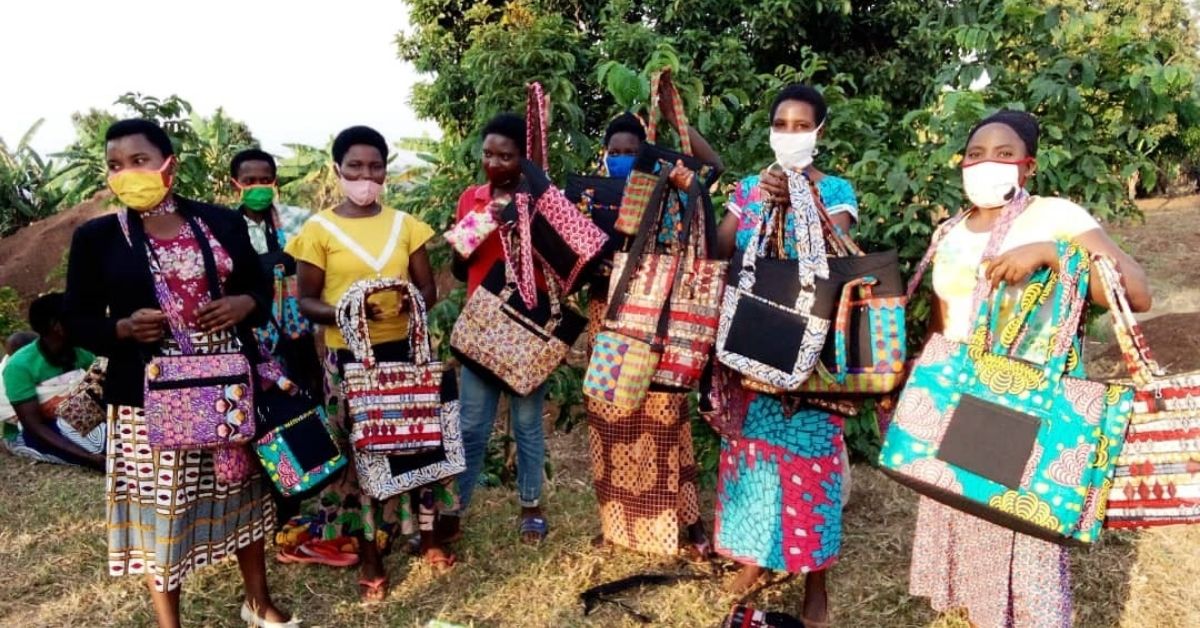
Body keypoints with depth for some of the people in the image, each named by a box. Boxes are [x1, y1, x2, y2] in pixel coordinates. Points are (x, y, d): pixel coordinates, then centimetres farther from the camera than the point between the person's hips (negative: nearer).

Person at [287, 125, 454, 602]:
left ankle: (428, 534, 28)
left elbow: (429, 288, 8)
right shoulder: (319, 229, -2)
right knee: (358, 449, 5)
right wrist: (342, 311, -22)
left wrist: (414, 301, -15)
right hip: (348, 355, -2)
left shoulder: (405, 225, 7)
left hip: (404, 349, 3)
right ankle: (370, 554, 21)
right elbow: (305, 301, -2)